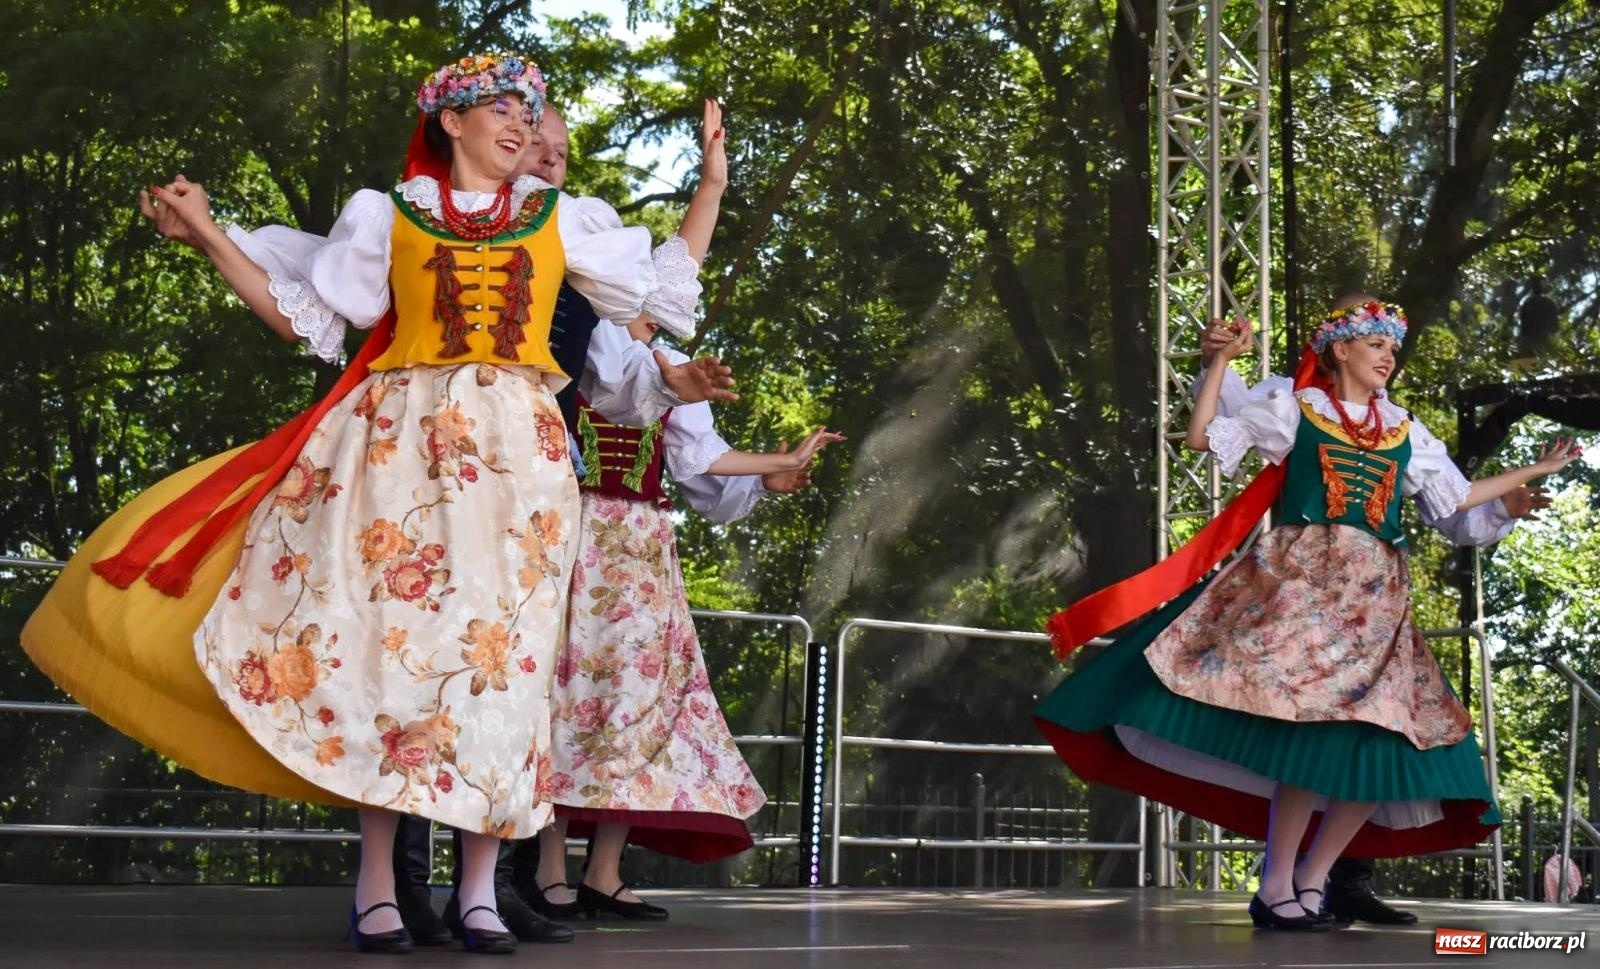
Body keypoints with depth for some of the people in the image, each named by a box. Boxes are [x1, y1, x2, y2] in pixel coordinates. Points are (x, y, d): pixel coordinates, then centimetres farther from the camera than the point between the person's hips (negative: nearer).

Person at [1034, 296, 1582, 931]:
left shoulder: (1406, 432, 20)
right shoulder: (1295, 409, 9)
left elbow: (1456, 497, 27)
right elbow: (1203, 437, 5)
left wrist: (1535, 471, 28)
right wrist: (1222, 360, 0)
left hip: (1374, 593, 5)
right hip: (1300, 575, -5)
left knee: (1386, 738, -8)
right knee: (1309, 723, -20)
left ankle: (1309, 879, 3)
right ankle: (1276, 886, -12)